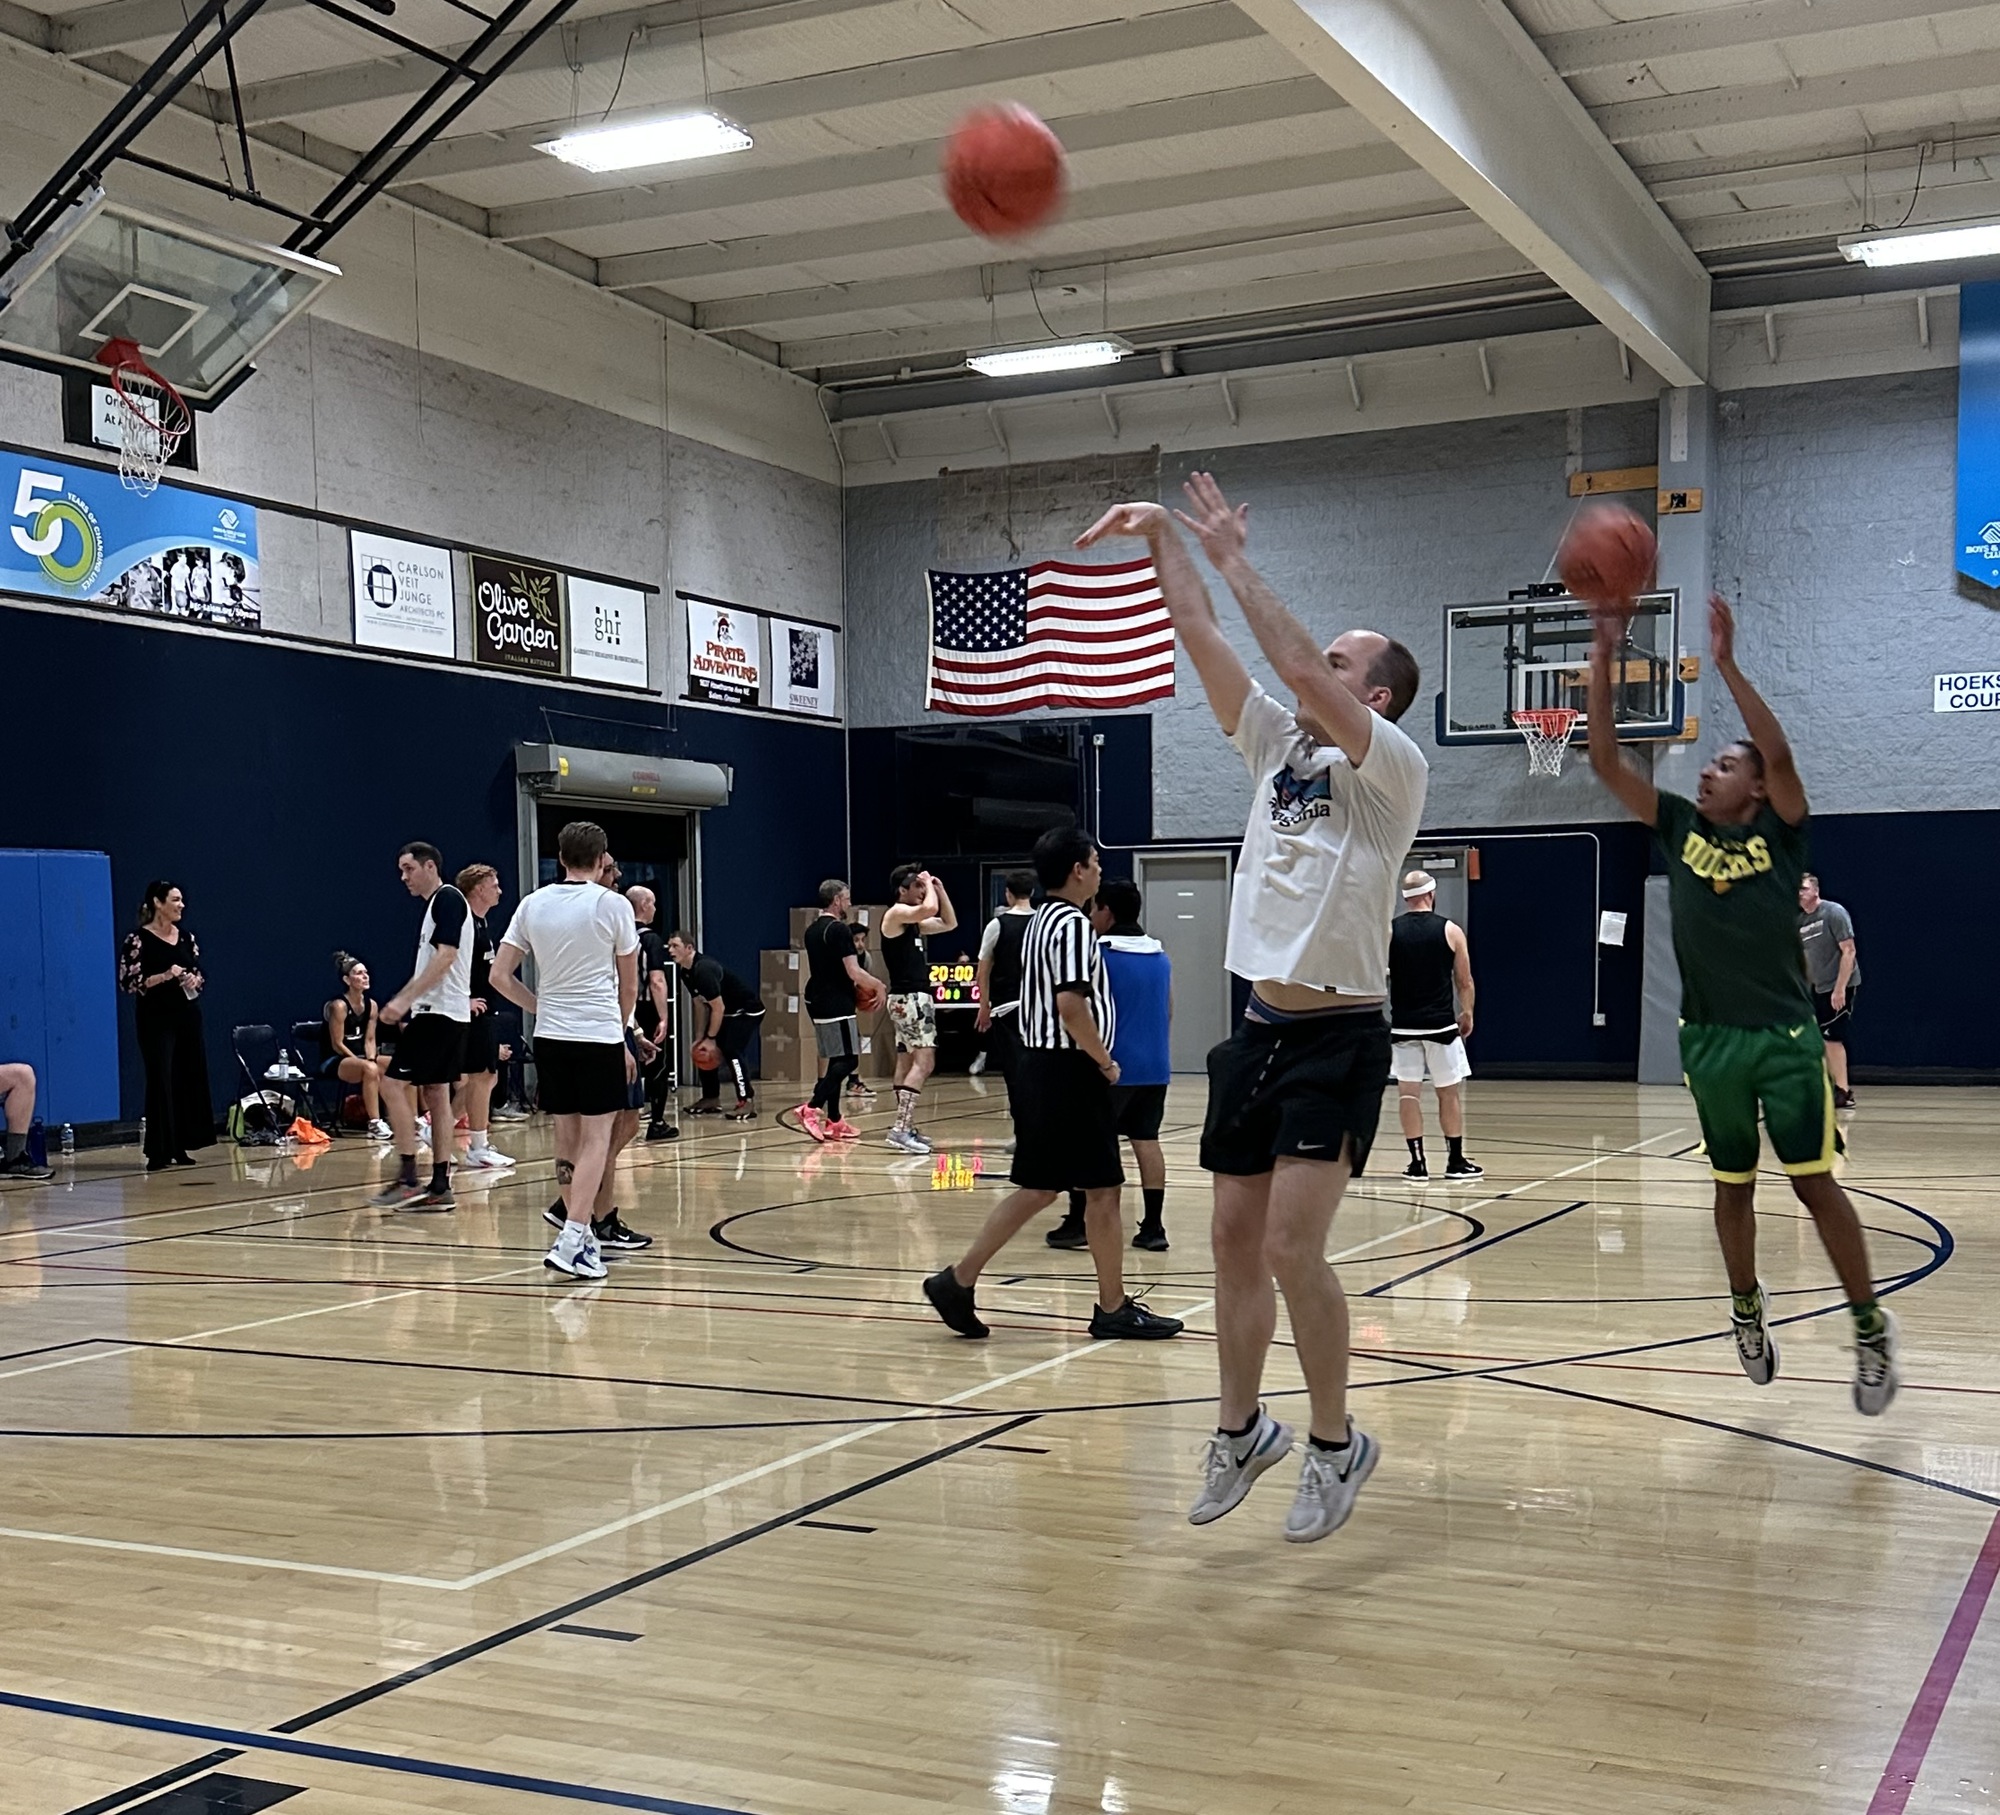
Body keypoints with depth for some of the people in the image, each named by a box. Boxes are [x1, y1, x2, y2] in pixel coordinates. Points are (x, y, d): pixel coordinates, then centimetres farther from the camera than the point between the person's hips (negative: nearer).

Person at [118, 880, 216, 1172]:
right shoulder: (138, 940, -8)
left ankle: (180, 1147, 14)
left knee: (191, 1078, 4)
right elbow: (129, 983, -12)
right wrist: (163, 976, -21)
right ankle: (158, 1152, 0)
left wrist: (196, 981, -4)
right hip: (156, 1019, -6)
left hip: (188, 1015, 6)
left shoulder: (187, 936, 10)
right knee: (160, 1081, -6)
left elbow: (201, 975, 18)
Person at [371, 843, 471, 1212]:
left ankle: (407, 1178, -9)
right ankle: (440, 1186, 10)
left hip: (438, 1013, -10)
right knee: (435, 1094, 9)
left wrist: (404, 1000, -23)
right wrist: (401, 1003, 18)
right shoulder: (435, 904, 19)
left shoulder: (448, 899, -11)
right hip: (440, 1013, 10)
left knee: (393, 1083, -10)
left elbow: (445, 957, -21)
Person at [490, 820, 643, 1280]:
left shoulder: (533, 904, 6)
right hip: (600, 1035, -4)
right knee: (596, 1138, -4)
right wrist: (621, 1037, 18)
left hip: (549, 1036, 5)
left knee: (568, 1137, 12)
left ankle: (582, 1234, 21)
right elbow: (629, 986, 4)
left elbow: (500, 976, 6)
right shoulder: (614, 904, -4)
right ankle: (571, 1240, -15)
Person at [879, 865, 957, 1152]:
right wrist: (928, 885, -11)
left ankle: (906, 1128, 16)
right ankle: (901, 1128, -22)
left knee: (907, 1063, 12)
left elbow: (949, 923, 24)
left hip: (918, 997, 10)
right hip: (908, 998, -10)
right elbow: (930, 909, -30)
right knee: (924, 1061, -16)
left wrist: (939, 888, 15)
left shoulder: (914, 921, 17)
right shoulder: (896, 913, -11)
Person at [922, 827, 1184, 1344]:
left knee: (1038, 1189, 12)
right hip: (1070, 1073, -10)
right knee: (1102, 1189, 0)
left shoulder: (1040, 922, 15)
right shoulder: (1073, 924, -15)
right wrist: (1106, 1063, -14)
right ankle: (1113, 1308, 8)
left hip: (1041, 1069, 10)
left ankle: (959, 1279, 11)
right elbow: (1070, 1003, -25)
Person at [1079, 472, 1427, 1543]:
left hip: (1337, 1039, -7)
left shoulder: (1392, 766, -8)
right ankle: (1240, 1429, 26)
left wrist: (1234, 561, -17)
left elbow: (1300, 671, -23)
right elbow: (1201, 641, 9)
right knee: (1234, 1237, 10)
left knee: (1290, 1248, -11)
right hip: (1260, 1028, 7)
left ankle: (1336, 1445, 7)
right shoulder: (1280, 745, 12)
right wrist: (1164, 542, 1)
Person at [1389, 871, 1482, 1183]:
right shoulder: (1450, 930, -2)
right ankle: (1456, 1163, 13)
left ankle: (1417, 1163, 4)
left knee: (1408, 1092, 5)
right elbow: (1464, 982, 3)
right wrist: (1467, 1013, 18)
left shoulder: (1389, 932, -1)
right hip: (1440, 1024, -1)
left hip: (1403, 1025, 1)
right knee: (1449, 1093, 8)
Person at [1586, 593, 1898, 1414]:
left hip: (1785, 1037, -3)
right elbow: (1607, 762, -1)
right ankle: (1747, 1308, 33)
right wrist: (1603, 660, -9)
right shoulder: (1679, 828, 5)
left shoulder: (1778, 833, -3)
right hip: (1709, 1040, 3)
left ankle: (1871, 1328, 10)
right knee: (1733, 1185, 15)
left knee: (1814, 1183, -2)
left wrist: (1726, 664, -26)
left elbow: (1779, 754, -21)